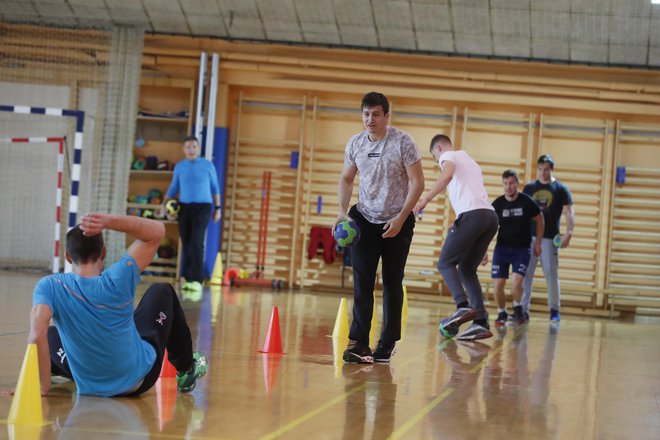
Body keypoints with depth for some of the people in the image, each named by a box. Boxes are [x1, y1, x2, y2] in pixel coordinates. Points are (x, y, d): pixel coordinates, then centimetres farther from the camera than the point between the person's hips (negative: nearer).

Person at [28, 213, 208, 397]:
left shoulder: (50, 287, -22)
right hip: (139, 379, -1)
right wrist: (108, 221, -29)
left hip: (90, 387, 1)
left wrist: (44, 386, -24)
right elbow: (157, 230, -16)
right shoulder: (117, 280, -24)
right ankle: (186, 371, 35)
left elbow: (37, 336, -36)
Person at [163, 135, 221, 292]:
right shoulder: (179, 166, 9)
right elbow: (173, 188, 15)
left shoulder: (208, 165, 3)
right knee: (186, 245, 3)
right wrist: (164, 204, 2)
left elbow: (215, 188, 9)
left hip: (202, 207, -3)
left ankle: (197, 280, -21)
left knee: (196, 243, -17)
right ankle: (188, 279, 11)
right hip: (184, 207, 3)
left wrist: (218, 208, 6)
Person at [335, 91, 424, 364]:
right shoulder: (355, 144, 0)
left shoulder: (402, 142, -11)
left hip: (397, 222, -3)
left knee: (392, 283, 3)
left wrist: (400, 218, -17)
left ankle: (387, 344, 13)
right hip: (365, 219, 3)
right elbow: (346, 178, 13)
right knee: (361, 281, -9)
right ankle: (359, 343, -13)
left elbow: (417, 182, -10)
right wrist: (342, 211, -2)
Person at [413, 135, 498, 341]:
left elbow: (447, 175, -15)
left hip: (472, 214, -8)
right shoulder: (469, 160, 33)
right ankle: (481, 323, 0)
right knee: (467, 269, 12)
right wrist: (459, 226, 30)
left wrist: (425, 200, -18)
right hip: (491, 216, 8)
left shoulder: (448, 156, 8)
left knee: (446, 263, 1)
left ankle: (463, 307, -20)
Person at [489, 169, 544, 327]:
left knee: (516, 282, -19)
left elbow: (540, 220, 6)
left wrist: (538, 243, 7)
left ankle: (518, 308, 10)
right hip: (502, 248, 2)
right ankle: (501, 314, 20)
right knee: (498, 284, -5)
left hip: (522, 249, -2)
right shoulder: (498, 204, -7)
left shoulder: (527, 202, -10)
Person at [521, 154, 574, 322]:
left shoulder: (561, 189, 2)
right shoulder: (529, 187, 10)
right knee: (525, 274, 0)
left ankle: (554, 310, 8)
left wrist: (568, 233, -19)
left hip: (550, 238, -3)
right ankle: (523, 309, 5)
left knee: (551, 274, -2)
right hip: (529, 237, 3)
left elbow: (569, 213, -4)